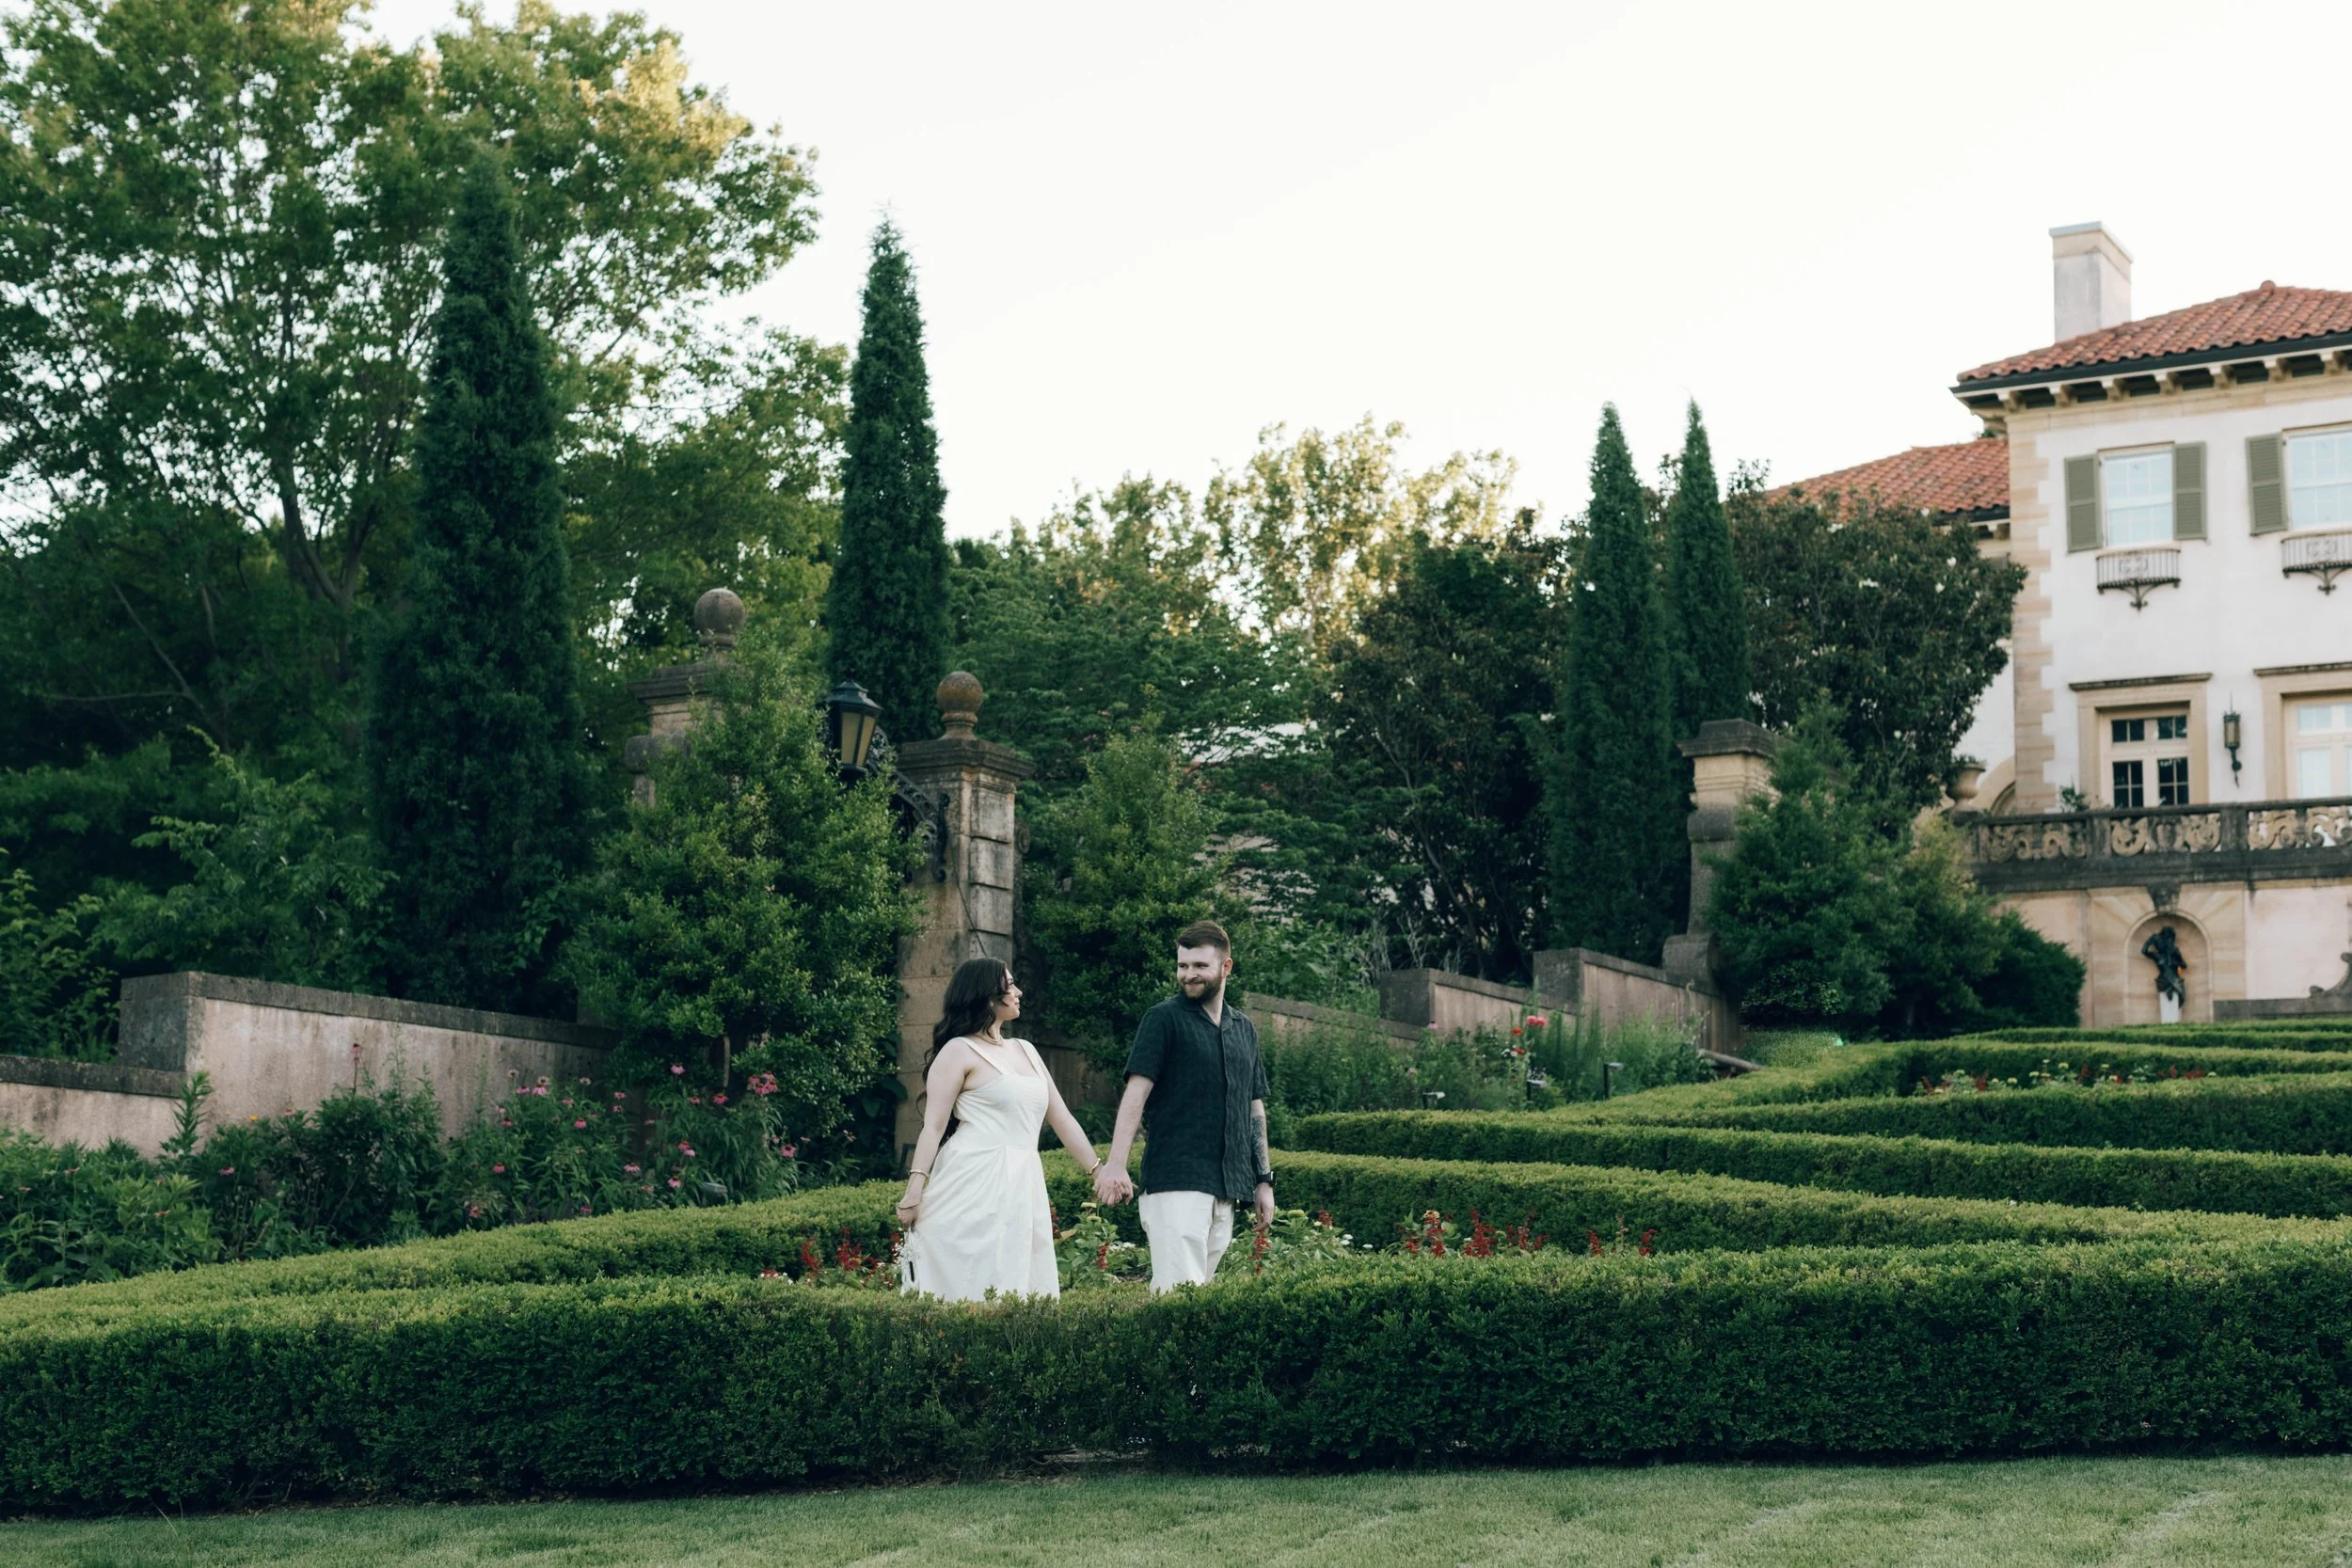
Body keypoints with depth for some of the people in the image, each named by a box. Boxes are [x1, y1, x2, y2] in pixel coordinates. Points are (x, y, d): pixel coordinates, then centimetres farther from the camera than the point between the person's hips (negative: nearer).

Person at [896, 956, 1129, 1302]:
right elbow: (934, 1127, -7)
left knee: (1018, 1292, 3)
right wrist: (914, 1191, -15)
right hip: (973, 1186, -7)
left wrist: (1098, 1170, 17)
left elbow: (1061, 1118, 21)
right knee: (971, 1289, -9)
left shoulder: (1025, 1051, 18)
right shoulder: (959, 1051, -2)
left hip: (1023, 1189, 7)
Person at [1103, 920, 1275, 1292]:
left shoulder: (1244, 1029, 17)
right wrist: (1116, 1166, -19)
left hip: (1228, 1188, 6)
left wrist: (1264, 1180, 17)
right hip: (1177, 1180, -6)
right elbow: (1137, 1092, -9)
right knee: (1180, 1289, -15)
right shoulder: (1165, 1019, -1)